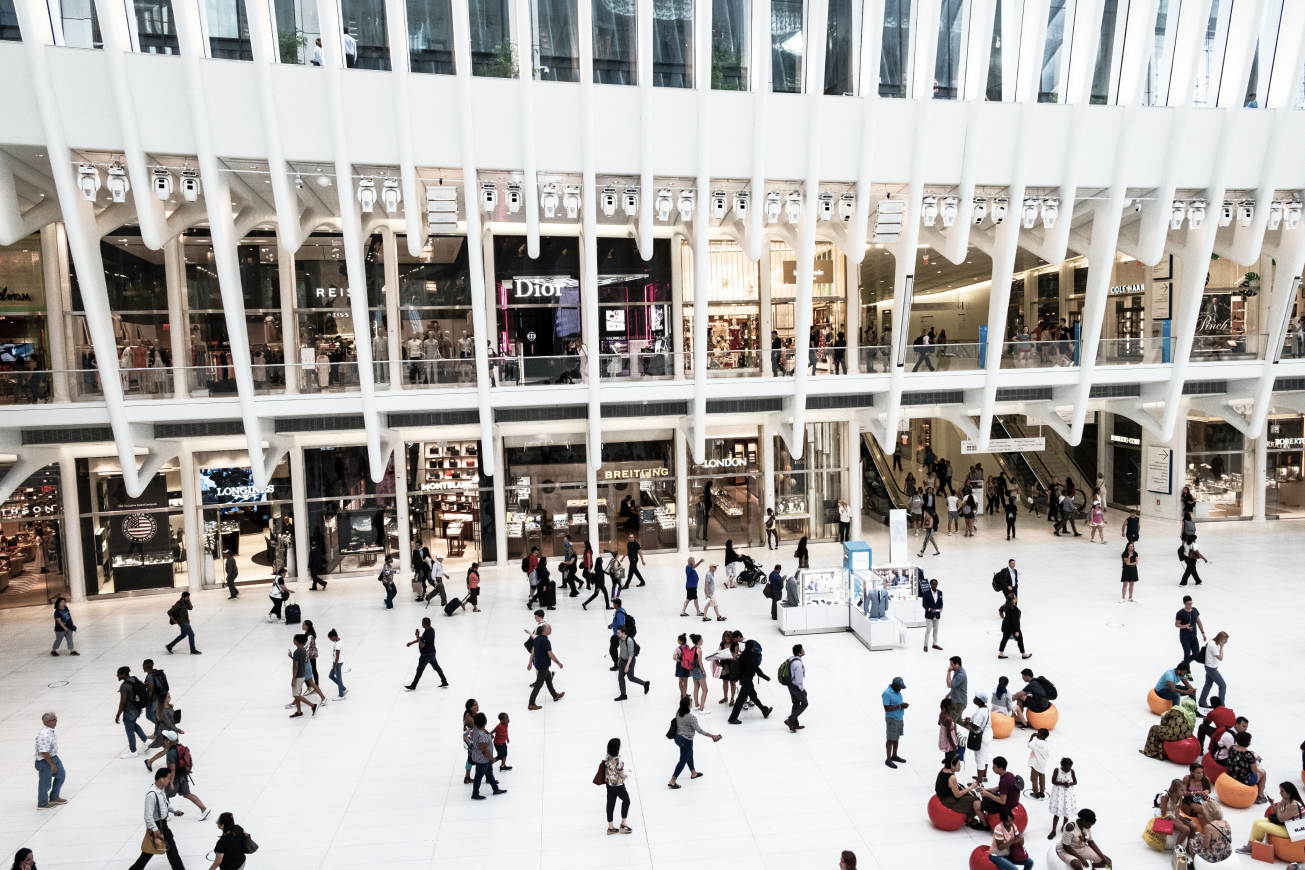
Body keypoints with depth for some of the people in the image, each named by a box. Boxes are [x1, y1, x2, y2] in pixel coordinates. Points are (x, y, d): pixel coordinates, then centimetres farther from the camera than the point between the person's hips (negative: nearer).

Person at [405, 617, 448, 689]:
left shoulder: (427, 633, -28)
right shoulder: (431, 629, 2)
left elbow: (422, 645, -25)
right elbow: (422, 638, 14)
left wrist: (417, 636, -21)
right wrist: (411, 643, 15)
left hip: (426, 655, -9)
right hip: (432, 653, 9)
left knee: (419, 670, 5)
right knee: (436, 667, 17)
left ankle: (413, 686, 19)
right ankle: (445, 682, 20)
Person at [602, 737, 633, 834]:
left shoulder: (607, 757, -8)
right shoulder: (618, 760, -31)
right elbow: (622, 775, -22)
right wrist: (627, 772, -1)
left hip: (608, 783, 7)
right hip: (618, 785, -7)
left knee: (610, 803, 16)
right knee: (626, 800, 17)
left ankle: (610, 827, 28)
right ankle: (623, 824, 24)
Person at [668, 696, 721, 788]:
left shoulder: (678, 713, -7)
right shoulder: (691, 717, -29)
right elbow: (699, 730, -23)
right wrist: (712, 736, -16)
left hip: (678, 737, 8)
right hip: (685, 741, -8)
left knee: (689, 754, 28)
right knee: (683, 760, 6)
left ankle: (693, 773, 47)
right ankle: (672, 782, 8)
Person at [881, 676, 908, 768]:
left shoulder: (897, 691, 3)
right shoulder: (887, 693, -23)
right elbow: (887, 708, -24)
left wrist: (904, 704, -6)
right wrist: (900, 706, -24)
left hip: (900, 718, 8)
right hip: (892, 719, -8)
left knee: (896, 738, 20)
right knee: (890, 739, 2)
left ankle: (894, 756, 35)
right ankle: (888, 760, 12)